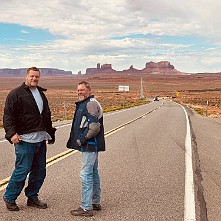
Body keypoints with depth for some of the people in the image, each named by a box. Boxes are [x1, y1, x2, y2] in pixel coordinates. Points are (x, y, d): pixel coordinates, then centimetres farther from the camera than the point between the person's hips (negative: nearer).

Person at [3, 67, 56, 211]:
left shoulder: (41, 94, 19)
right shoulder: (16, 94, -4)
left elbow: (47, 116, 28)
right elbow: (8, 116, -9)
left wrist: (51, 134, 28)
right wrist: (11, 133, -22)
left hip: (41, 139, 7)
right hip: (25, 139, -7)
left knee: (40, 170, 10)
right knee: (22, 170, -6)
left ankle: (32, 197, 24)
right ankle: (9, 198, 11)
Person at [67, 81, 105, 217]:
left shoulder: (91, 103, -14)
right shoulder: (84, 104, 19)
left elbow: (95, 126, -23)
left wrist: (82, 140, -16)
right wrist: (81, 140, 14)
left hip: (90, 145, -11)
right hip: (90, 146, 11)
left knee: (86, 175, -9)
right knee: (93, 173, 16)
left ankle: (86, 208, -4)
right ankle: (96, 202, 27)